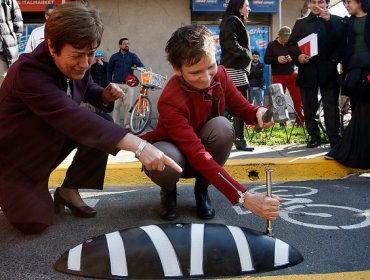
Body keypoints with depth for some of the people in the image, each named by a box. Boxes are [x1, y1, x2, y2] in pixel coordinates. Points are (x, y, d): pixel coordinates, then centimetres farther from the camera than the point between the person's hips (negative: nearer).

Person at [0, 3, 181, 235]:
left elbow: (87, 89, 13)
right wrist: (139, 146, -56)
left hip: (52, 142, 6)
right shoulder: (28, 71, -34)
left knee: (104, 123, -14)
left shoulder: (77, 65, -10)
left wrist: (105, 96, -15)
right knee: (34, 222, -17)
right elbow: (71, 116, -47)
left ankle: (69, 190, 1)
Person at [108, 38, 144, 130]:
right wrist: (110, 84, 9)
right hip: (117, 84, 0)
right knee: (116, 106, 0)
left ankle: (127, 125, 5)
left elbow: (139, 63, -7)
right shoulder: (114, 57, 12)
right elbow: (109, 71, 17)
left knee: (128, 105, -3)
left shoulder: (132, 56, 11)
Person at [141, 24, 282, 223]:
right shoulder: (170, 101, -35)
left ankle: (202, 188, -3)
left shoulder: (219, 75, -18)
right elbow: (198, 156, -42)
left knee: (222, 126, -29)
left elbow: (242, 108, -8)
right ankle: (168, 191, 0)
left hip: (203, 148, 4)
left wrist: (259, 112, -35)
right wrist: (243, 197, -50)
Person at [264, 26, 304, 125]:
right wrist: (277, 59, -17)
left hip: (292, 75, 1)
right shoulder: (272, 45, 3)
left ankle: (300, 121, 5)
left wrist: (292, 59, -15)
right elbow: (266, 60, 0)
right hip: (278, 76, 0)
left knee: (298, 99, -3)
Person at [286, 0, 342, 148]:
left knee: (331, 108, -3)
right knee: (309, 108, 6)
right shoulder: (301, 22, 15)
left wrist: (328, 21, -11)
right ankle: (314, 137, 17)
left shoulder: (336, 20, 9)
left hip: (328, 71, -2)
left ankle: (335, 140, 1)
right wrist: (298, 55, -9)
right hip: (308, 71, 2)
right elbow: (290, 44, 10)